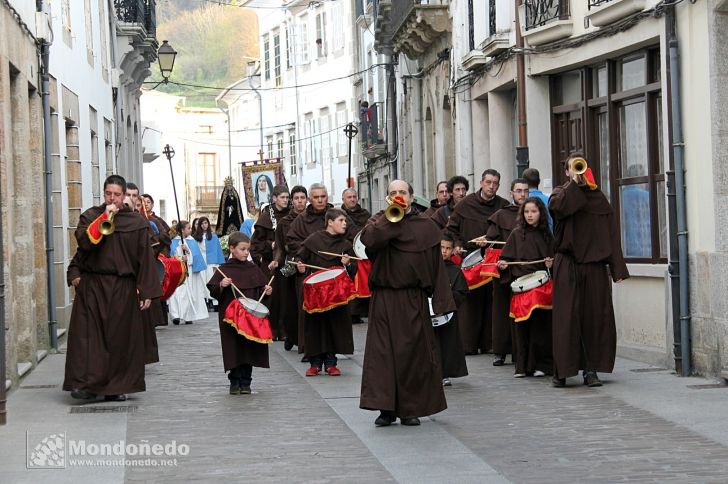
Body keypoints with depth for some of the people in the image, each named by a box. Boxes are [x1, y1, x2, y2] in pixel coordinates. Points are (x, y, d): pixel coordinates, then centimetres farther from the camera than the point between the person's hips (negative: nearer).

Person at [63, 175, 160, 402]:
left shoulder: (136, 222, 5)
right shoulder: (91, 216, 7)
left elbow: (145, 258, 3)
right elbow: (84, 240, -12)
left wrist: (146, 291, -3)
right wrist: (105, 217, -14)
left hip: (122, 289, 0)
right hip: (91, 286, 0)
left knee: (120, 337, 2)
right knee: (88, 334, -8)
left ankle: (116, 387, 9)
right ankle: (85, 384, -10)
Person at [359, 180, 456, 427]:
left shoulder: (426, 226, 9)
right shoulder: (380, 221, 9)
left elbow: (436, 265, 6)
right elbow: (369, 239, -15)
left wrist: (441, 301, 1)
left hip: (413, 299, 1)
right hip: (384, 298, -1)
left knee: (413, 351, 1)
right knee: (383, 350, -6)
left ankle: (409, 408, 10)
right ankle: (386, 408, -1)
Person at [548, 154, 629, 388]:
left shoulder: (598, 198, 12)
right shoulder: (562, 193, 8)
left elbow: (611, 234, 7)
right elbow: (557, 206, -18)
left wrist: (616, 267, 0)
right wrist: (574, 184, -11)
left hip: (594, 265, 2)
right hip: (567, 265, -2)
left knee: (595, 317, 0)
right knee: (566, 317, -5)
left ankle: (591, 369, 5)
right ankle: (561, 370, -2)